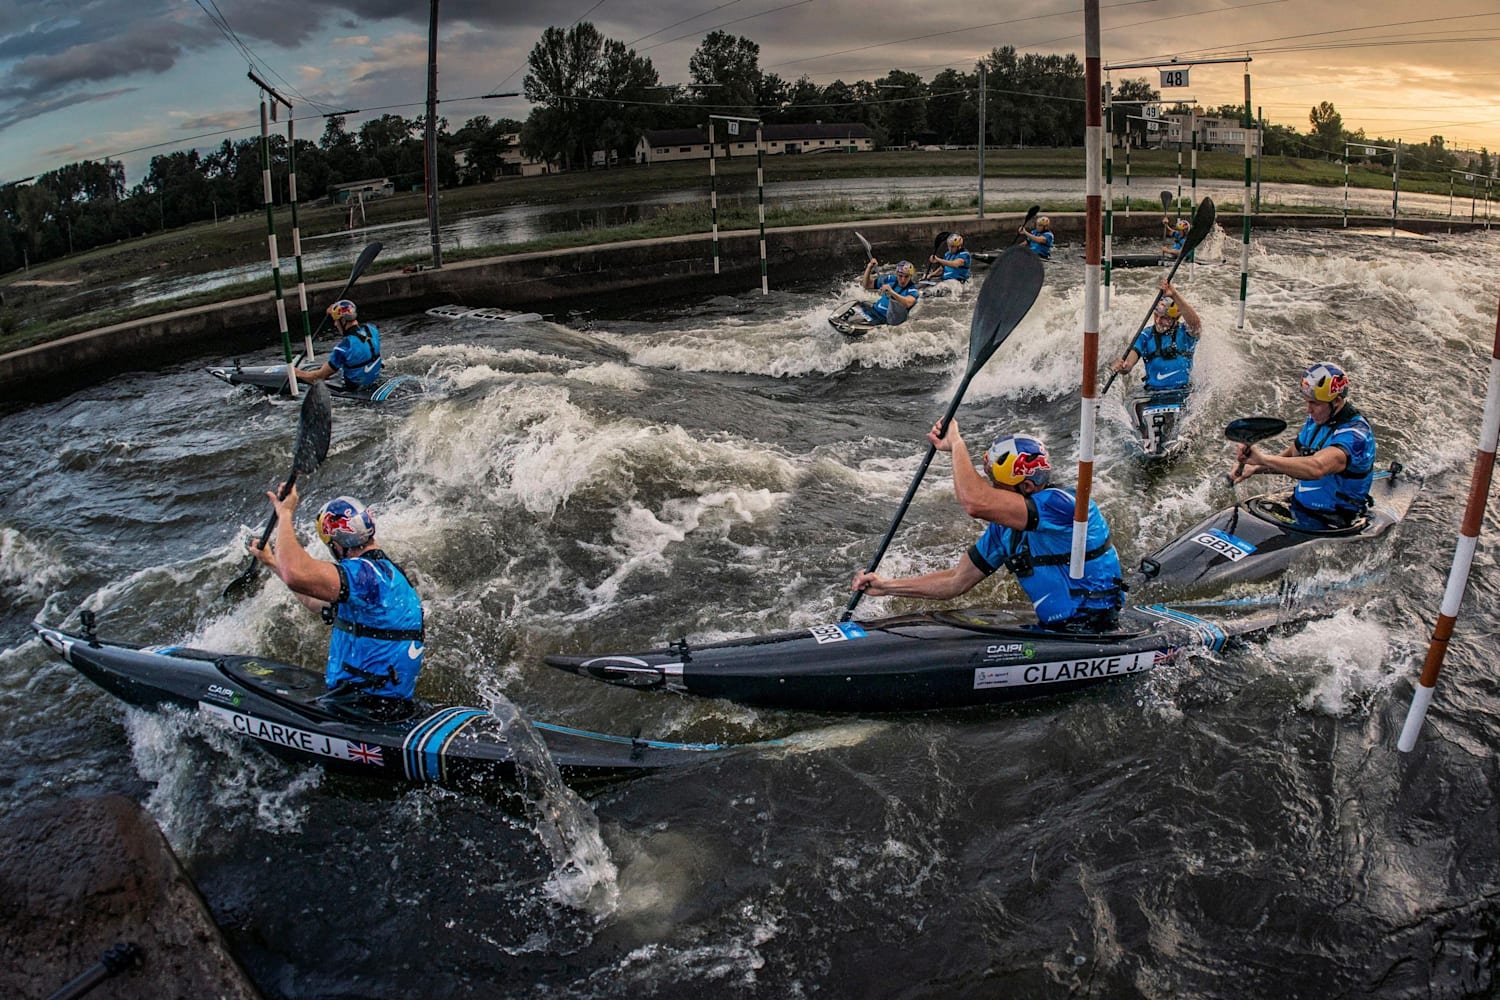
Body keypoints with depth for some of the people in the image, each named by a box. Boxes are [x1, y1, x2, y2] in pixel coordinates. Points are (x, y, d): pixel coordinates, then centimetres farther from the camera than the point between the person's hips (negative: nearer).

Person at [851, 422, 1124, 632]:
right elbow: (956, 581, 11)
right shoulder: (1004, 528, 5)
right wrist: (886, 586, 4)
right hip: (1055, 631, 9)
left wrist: (956, 443, -19)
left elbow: (976, 502, -35)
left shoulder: (1061, 504, -22)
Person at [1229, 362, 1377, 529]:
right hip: (1298, 506, 9)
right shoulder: (1316, 421, 6)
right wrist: (1255, 468, -3)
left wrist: (1263, 459, -43)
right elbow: (1292, 456, 16)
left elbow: (1316, 468, -40)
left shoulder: (1355, 433, -22)